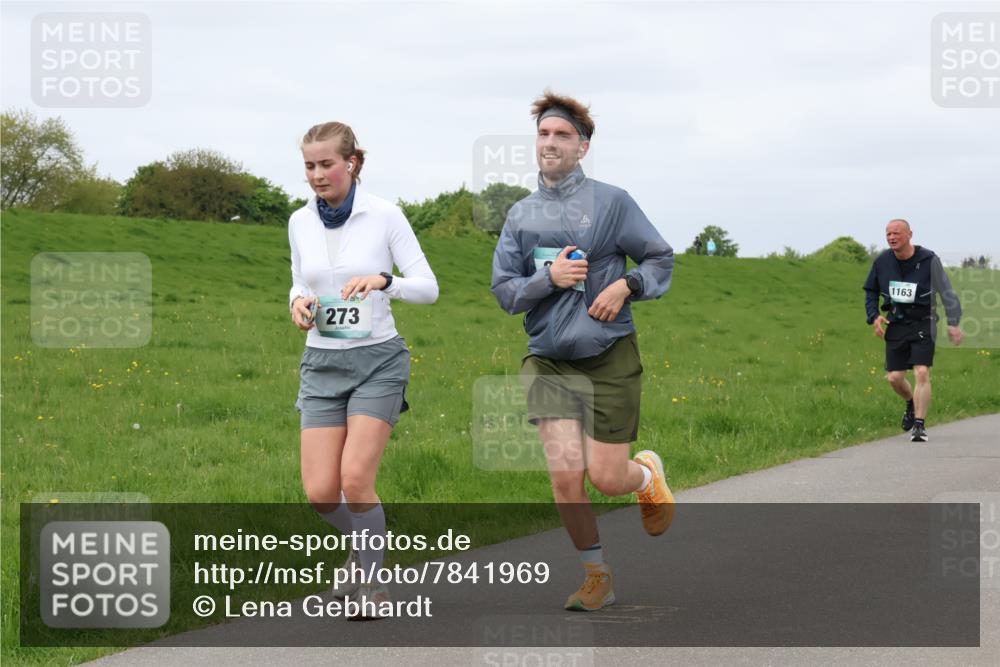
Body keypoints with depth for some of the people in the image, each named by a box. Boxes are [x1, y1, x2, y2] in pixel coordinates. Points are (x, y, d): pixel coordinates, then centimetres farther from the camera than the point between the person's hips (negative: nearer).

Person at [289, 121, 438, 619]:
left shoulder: (384, 216, -8)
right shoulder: (300, 222, 4)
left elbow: (428, 288, -7)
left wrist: (382, 281, -26)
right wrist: (299, 302, -6)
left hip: (378, 359, -4)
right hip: (322, 362, 4)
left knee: (355, 481, -16)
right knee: (320, 493, -5)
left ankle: (371, 581, 7)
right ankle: (365, 543, 28)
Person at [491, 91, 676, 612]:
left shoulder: (611, 202, -2)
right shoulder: (521, 215, 8)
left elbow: (660, 259, 5)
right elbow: (504, 289, 6)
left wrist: (626, 286, -13)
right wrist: (549, 277, -12)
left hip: (610, 358, -2)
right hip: (549, 362, 2)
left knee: (606, 478, -3)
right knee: (565, 474, -9)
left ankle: (648, 474, 35)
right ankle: (596, 577, 9)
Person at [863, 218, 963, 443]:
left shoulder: (929, 260, -9)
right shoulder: (882, 261, 2)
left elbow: (946, 292, -6)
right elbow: (870, 291, 18)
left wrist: (953, 323, -17)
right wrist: (874, 316, 2)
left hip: (922, 323, -4)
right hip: (896, 325, 4)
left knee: (922, 373, -16)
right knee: (894, 377, 5)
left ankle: (919, 424, -12)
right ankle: (911, 403, 37)